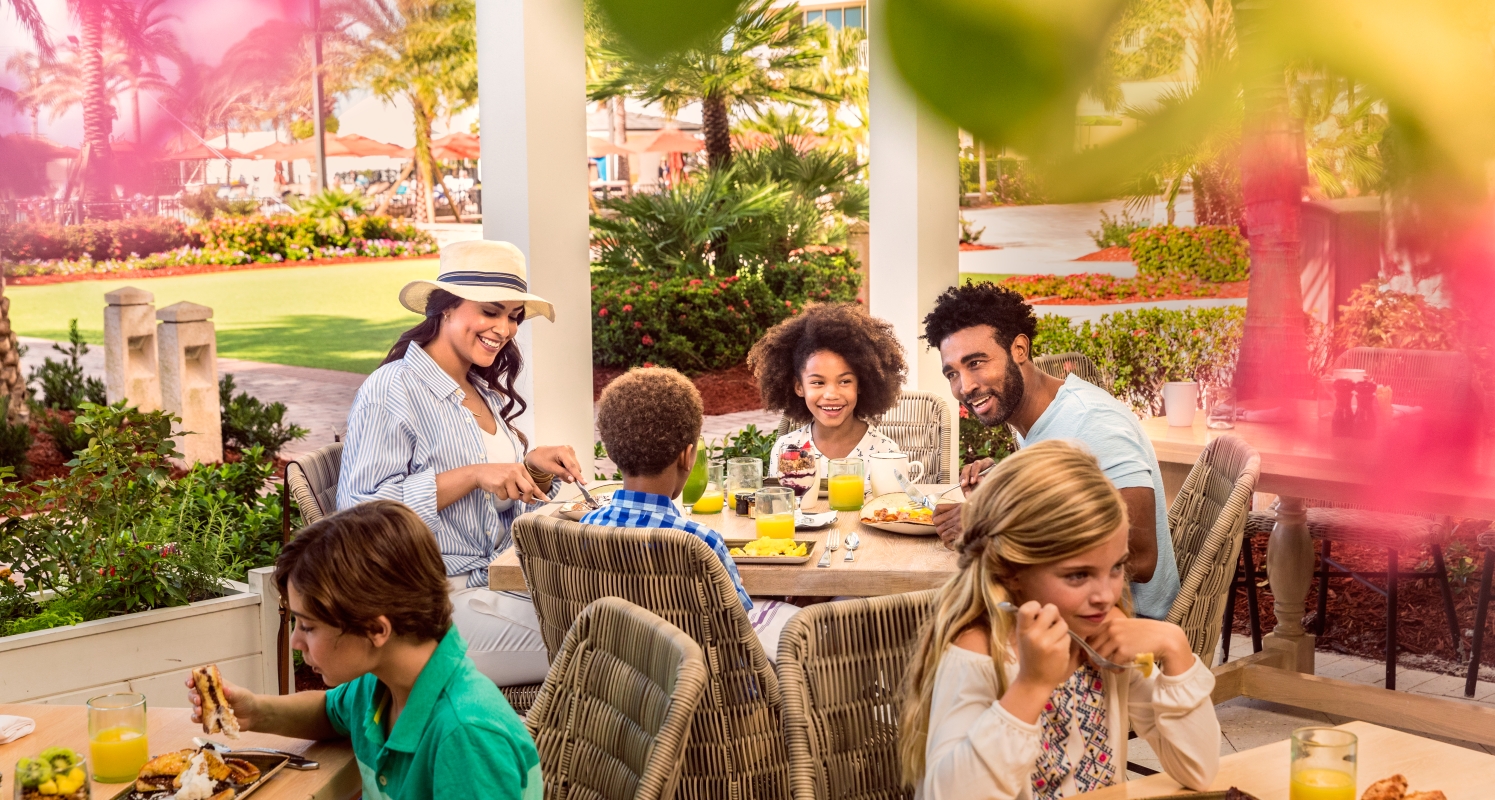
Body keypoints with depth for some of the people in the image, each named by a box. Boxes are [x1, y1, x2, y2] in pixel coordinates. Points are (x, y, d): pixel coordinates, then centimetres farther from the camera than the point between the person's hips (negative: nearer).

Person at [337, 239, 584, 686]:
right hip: (437, 604, -8)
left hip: (500, 581, 8)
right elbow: (361, 509, -17)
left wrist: (532, 466, 3)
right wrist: (472, 476, -21)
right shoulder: (392, 391, -8)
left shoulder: (486, 392, 17)